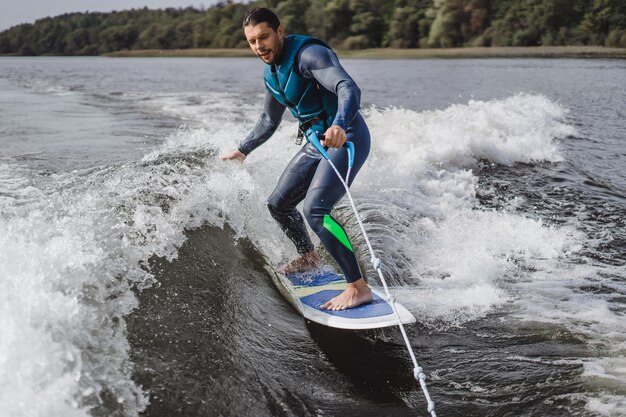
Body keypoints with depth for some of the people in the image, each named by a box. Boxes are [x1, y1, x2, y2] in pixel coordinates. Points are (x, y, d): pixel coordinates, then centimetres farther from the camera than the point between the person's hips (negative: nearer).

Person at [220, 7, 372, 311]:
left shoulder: (308, 53, -18)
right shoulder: (271, 73, 10)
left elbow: (348, 88, -33)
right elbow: (269, 121, 27)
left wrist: (340, 126, -52)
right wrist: (243, 150, 36)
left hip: (346, 137, -9)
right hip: (318, 141, 9)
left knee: (315, 210, -25)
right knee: (278, 204, 15)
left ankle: (359, 288, -21)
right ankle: (309, 257, 39)